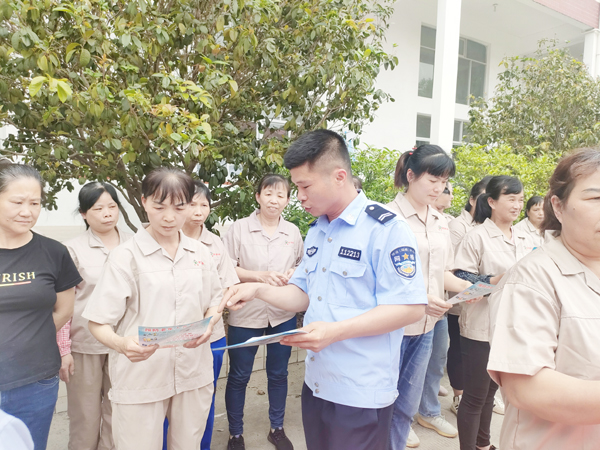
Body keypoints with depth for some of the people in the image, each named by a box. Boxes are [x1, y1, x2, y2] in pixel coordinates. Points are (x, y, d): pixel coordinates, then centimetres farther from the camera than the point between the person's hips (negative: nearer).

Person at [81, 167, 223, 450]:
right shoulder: (125, 256, -9)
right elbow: (98, 322, -9)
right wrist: (122, 344, -29)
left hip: (194, 374, 4)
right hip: (140, 379, -3)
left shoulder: (199, 253, 4)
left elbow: (215, 302, 11)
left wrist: (208, 324, -10)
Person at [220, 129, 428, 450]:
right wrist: (259, 290, -1)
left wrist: (336, 331, -26)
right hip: (315, 384, 7)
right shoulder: (316, 231, 9)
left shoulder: (386, 228, -16)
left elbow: (411, 307, -19)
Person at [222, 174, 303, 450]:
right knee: (239, 376, 11)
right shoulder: (239, 228, -8)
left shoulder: (293, 231, 2)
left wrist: (293, 274, -10)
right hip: (246, 314, -2)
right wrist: (260, 276, -20)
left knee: (278, 374, 17)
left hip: (283, 314, 3)